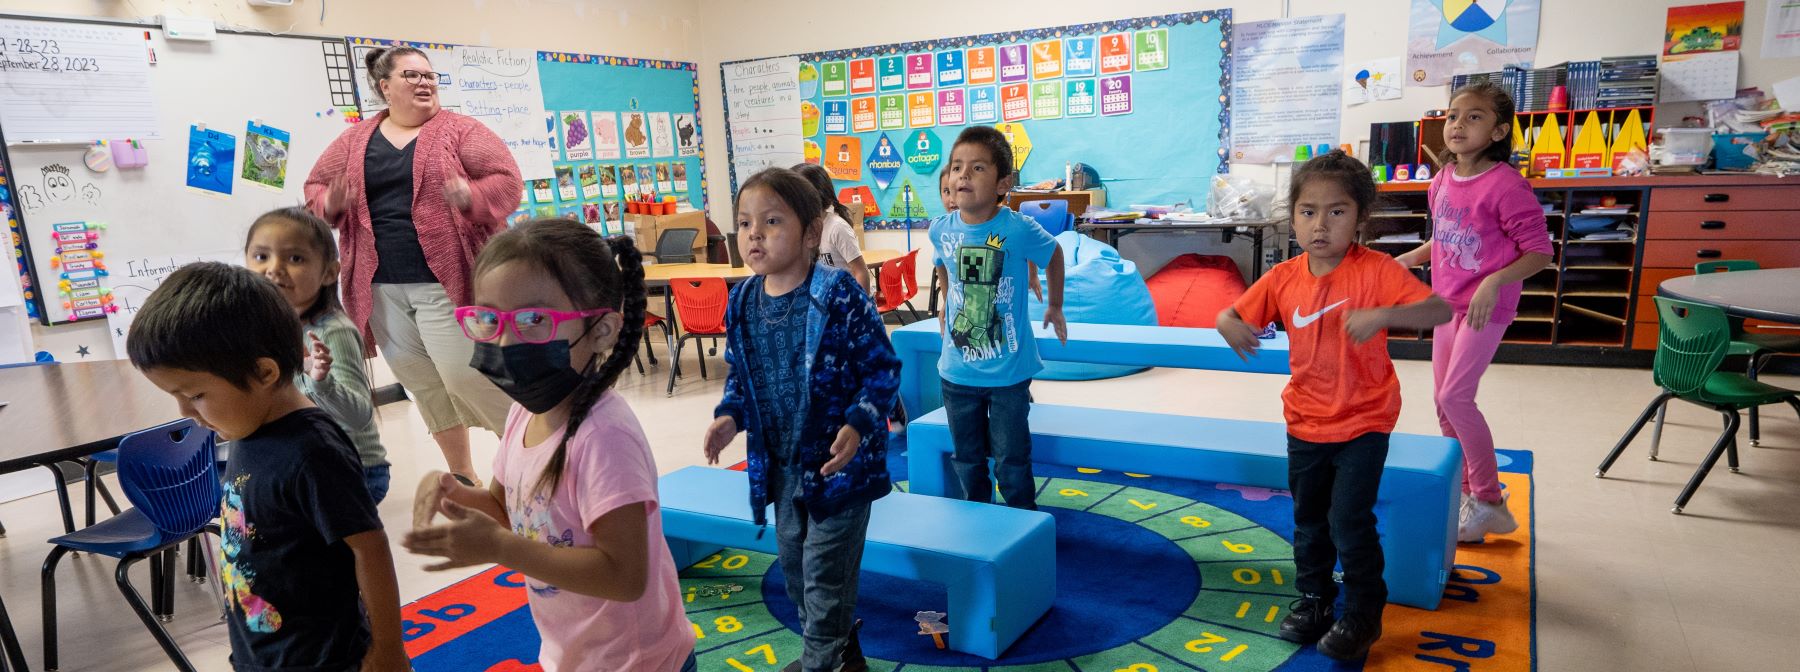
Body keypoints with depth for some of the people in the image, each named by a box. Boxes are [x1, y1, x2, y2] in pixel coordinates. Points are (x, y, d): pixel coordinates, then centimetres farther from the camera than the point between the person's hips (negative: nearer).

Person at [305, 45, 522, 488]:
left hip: (446, 281, -5)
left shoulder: (460, 131, 1)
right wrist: (331, 204, -5)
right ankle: (463, 477, 24)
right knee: (422, 384, 10)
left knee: (466, 376, -10)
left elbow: (508, 180, -5)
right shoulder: (354, 141, 13)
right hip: (382, 287, 5)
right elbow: (314, 187, 18)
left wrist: (472, 196, -25)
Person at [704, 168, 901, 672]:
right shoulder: (743, 302, -1)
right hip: (780, 464, 7)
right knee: (793, 562, 20)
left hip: (838, 460, -7)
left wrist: (858, 425, -27)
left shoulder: (837, 295, -19)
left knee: (825, 569, 2)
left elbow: (882, 369, -15)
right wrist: (730, 415, -5)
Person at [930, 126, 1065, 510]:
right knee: (966, 458, 18)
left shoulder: (1018, 229, -19)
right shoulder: (941, 229, -8)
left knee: (1011, 460, 7)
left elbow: (1053, 255, 2)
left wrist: (1055, 307, 12)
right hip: (957, 372, 4)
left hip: (1009, 372, -3)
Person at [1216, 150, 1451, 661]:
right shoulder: (1283, 278, -7)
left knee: (1349, 520, -5)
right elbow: (1230, 315, -3)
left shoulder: (1376, 270, -18)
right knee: (1309, 519, 17)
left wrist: (1383, 314, -44)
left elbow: (1440, 310, -26)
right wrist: (1231, 327, -28)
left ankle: (1363, 614, 19)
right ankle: (1313, 597, 38)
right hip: (1305, 421, 4)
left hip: (1363, 422, -4)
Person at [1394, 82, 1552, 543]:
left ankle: (1490, 503, 4)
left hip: (1486, 308, -8)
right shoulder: (1442, 182, 4)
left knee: (1456, 396, -12)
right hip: (1447, 302, 8)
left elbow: (1540, 251, -16)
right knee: (1444, 400, 12)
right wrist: (1409, 259, 5)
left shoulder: (1506, 185, -18)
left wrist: (1495, 282, -29)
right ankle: (1465, 490, 28)